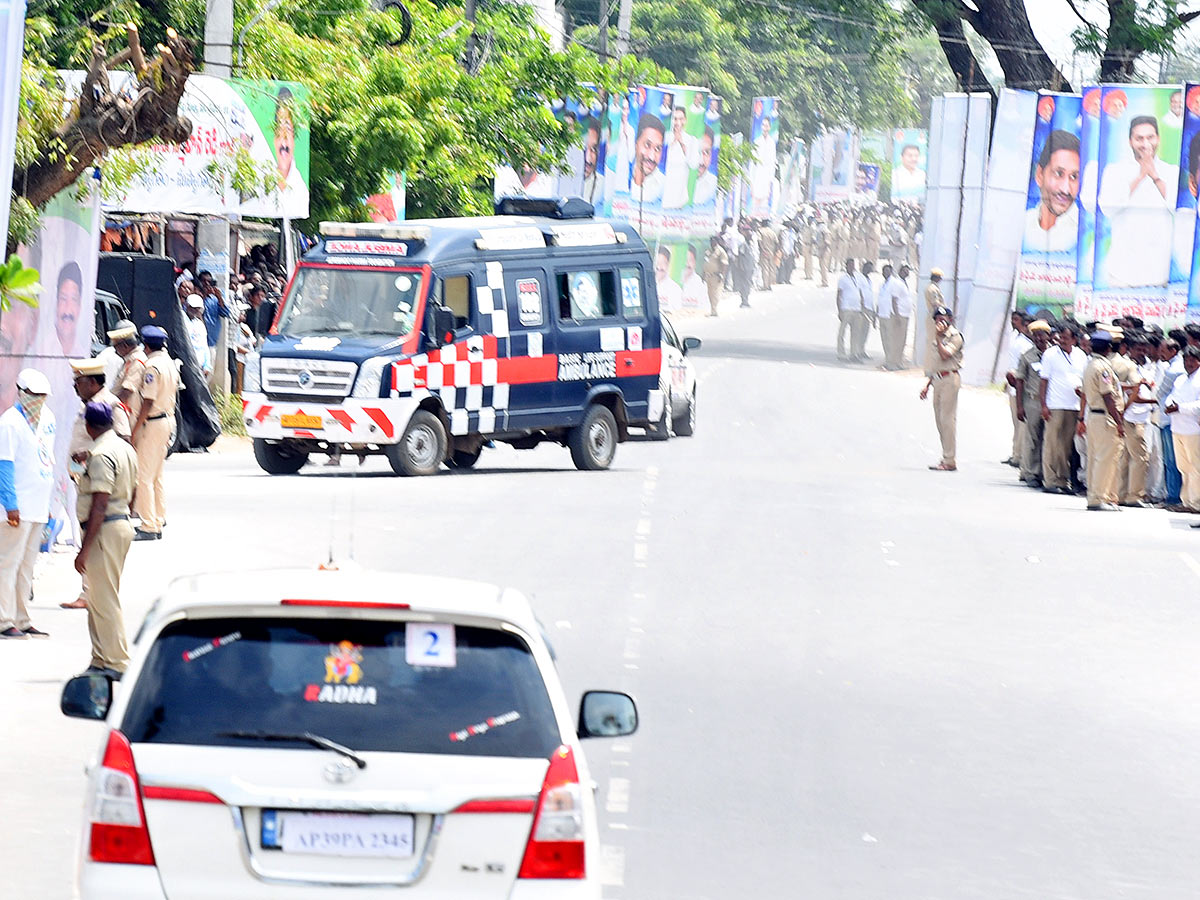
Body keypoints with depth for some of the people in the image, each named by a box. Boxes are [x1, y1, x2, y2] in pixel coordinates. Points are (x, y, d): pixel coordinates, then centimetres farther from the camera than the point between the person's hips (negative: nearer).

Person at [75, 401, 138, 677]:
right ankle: (101, 660, 21)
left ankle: (115, 663, -5)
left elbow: (99, 507, -23)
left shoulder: (101, 455, -18)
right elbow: (131, 495, 21)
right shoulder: (126, 449, 12)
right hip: (123, 523, 10)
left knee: (104, 600, -6)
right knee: (98, 599, 16)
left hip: (104, 530, -10)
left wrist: (85, 550, -22)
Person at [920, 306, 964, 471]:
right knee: (940, 420, 8)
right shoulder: (938, 338, 20)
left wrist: (938, 337, -16)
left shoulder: (955, 336, -6)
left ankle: (949, 460, -12)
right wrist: (928, 385, 22)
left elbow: (945, 355, -21)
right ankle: (946, 458, 12)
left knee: (947, 419, -11)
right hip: (937, 380, 9)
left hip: (949, 379, -9)